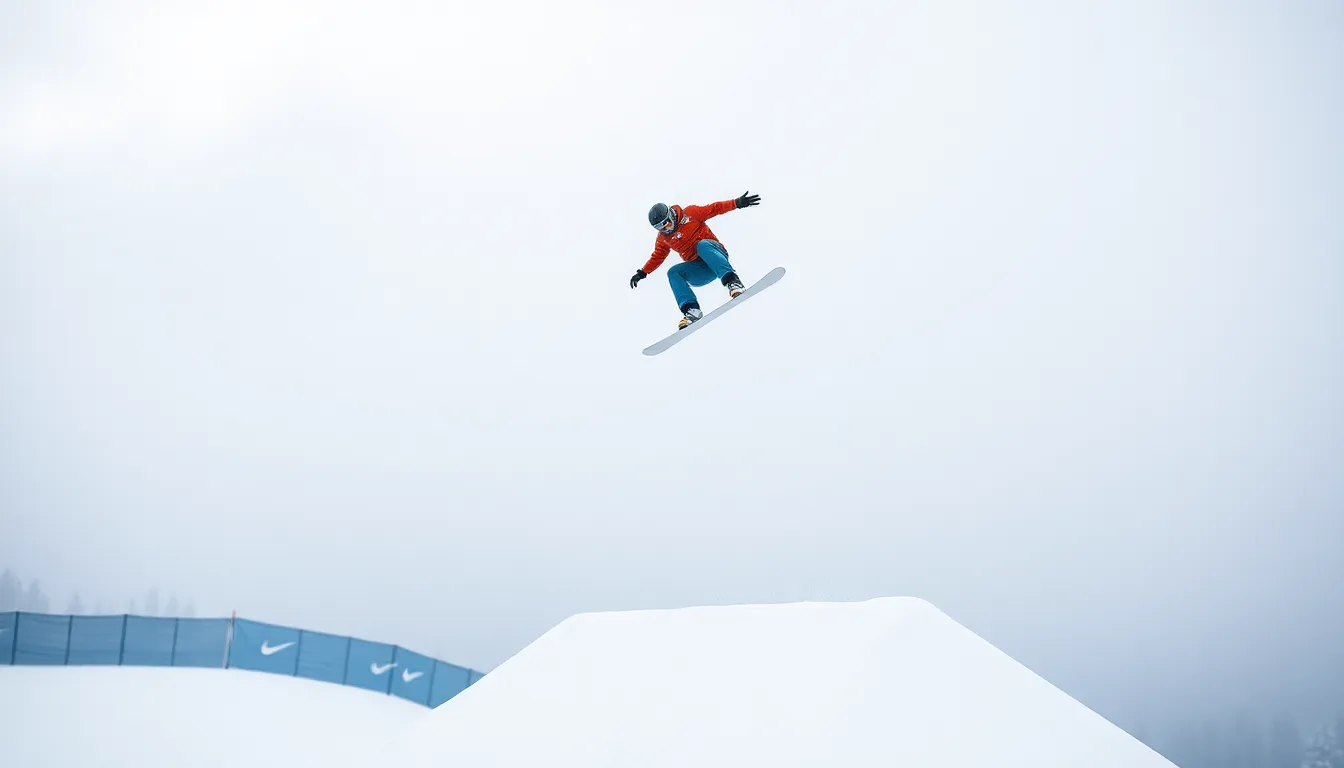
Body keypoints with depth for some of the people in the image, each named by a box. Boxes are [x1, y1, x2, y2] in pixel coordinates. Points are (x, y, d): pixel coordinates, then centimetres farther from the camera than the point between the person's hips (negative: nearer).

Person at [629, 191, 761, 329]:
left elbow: (714, 209, -4)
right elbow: (657, 257, 26)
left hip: (716, 255, -4)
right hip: (699, 272, 4)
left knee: (702, 245, -35)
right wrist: (642, 273, 18)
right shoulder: (662, 238, 12)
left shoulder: (689, 214, 0)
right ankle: (692, 310, -33)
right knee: (673, 272, -19)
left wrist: (737, 203, -14)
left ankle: (732, 282, -49)